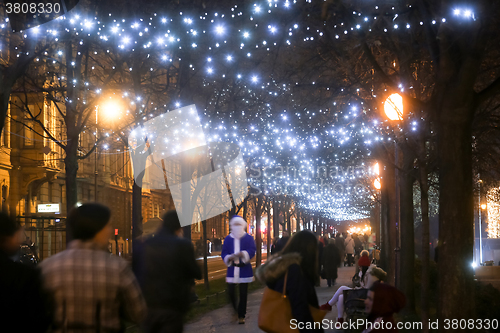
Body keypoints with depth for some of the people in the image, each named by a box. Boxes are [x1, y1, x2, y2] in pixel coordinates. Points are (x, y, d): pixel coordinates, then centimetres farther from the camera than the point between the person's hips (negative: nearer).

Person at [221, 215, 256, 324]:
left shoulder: (248, 238, 2)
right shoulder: (228, 239, 7)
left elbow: (252, 250, -9)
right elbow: (224, 253, 3)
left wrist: (243, 254, -28)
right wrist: (229, 258, -20)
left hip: (244, 269, -1)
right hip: (232, 268, 1)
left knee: (243, 294, 1)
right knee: (231, 292, -2)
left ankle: (241, 315, 11)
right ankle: (236, 308, 26)